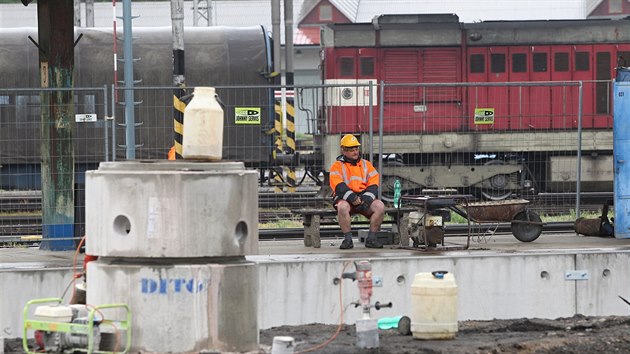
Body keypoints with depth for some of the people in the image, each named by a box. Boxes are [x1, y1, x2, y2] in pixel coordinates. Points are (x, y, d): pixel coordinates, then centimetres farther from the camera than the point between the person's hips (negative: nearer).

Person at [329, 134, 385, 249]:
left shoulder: (366, 165, 17)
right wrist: (352, 198, -22)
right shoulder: (337, 166, 7)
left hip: (364, 198, 3)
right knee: (343, 207, -38)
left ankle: (371, 238, -17)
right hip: (346, 198, -3)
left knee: (380, 206, -26)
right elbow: (339, 186, -8)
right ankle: (347, 239, -25)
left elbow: (374, 185, 7)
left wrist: (366, 199, -12)